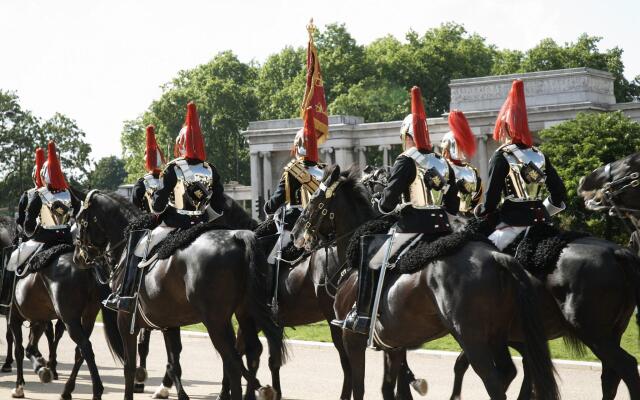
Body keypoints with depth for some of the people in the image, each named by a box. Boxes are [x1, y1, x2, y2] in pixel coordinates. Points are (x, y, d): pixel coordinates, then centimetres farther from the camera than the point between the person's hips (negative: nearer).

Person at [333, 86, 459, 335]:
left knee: (371, 263, 5)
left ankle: (362, 317, 1)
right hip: (443, 228, 6)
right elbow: (454, 205, 17)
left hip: (412, 229, -6)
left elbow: (388, 201, -10)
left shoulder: (406, 161, -7)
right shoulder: (444, 163, 14)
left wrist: (379, 204, 10)